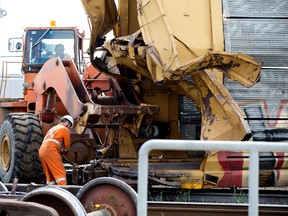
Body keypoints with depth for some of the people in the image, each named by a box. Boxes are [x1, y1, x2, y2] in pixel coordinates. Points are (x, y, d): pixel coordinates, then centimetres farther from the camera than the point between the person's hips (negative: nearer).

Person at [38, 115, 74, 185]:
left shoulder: (53, 128, 31)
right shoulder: (65, 129, 5)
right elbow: (67, 145, 10)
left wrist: (60, 150, 25)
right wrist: (65, 151, 31)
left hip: (42, 151, 8)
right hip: (50, 151, -8)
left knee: (49, 174, 12)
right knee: (61, 173, -10)